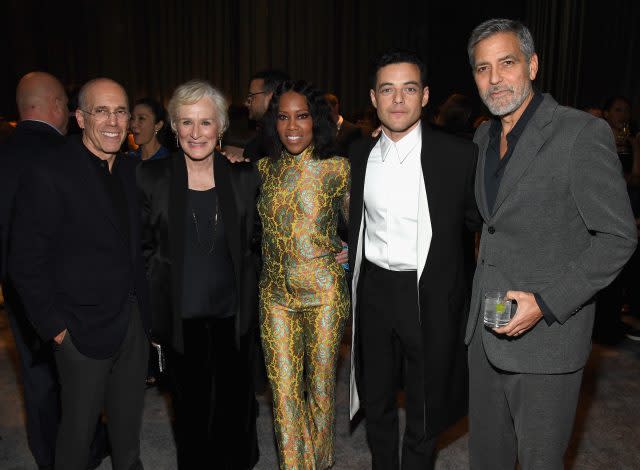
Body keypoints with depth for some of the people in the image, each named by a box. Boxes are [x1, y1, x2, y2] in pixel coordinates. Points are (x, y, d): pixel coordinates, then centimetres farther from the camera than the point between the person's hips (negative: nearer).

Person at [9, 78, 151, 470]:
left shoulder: (130, 171, 5)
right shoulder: (49, 176, -16)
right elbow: (26, 264, -14)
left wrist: (144, 305, 8)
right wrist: (55, 327, -13)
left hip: (134, 321, 6)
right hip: (84, 332, -6)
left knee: (129, 419, 21)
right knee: (80, 426, 13)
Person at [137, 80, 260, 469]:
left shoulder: (245, 177, -2)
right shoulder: (151, 177, -5)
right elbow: (143, 248, 1)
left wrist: (252, 297, 4)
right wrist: (149, 312, 0)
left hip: (233, 313, 1)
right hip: (181, 316, 0)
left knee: (236, 402, 12)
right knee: (190, 407, 14)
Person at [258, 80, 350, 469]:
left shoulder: (337, 168, -5)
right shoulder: (265, 168, 5)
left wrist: (333, 251, -6)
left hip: (323, 291, -2)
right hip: (276, 291, 3)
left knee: (321, 384, 12)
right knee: (284, 389, 4)